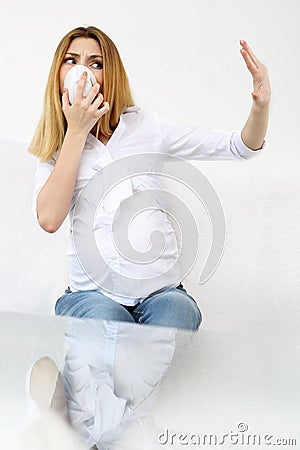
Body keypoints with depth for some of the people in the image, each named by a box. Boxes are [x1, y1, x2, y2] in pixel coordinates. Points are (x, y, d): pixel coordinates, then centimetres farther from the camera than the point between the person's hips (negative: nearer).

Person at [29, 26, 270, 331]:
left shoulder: (145, 127, 8)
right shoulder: (54, 148, 9)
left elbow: (240, 146, 8)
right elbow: (49, 219, -10)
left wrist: (260, 106, -15)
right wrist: (77, 131, -6)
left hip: (161, 291, 1)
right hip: (93, 293, -1)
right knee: (105, 318, -34)